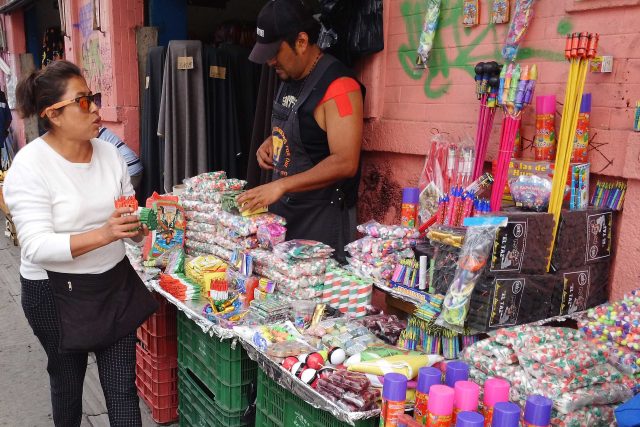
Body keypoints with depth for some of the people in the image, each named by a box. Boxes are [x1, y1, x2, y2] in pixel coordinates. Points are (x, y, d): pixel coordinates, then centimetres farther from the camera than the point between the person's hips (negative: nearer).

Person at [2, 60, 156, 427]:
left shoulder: (109, 153, 0)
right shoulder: (29, 165, -16)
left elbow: (128, 215, 8)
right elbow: (37, 247, -23)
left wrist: (140, 226, -16)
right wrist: (103, 235, -36)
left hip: (116, 283, 4)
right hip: (57, 292, -3)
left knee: (123, 388, 8)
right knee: (68, 382, 19)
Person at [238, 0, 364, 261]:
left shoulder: (337, 86, -19)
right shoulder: (289, 79, 9)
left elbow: (345, 163, -25)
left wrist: (280, 185, -28)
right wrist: (271, 142, 4)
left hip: (321, 219, -8)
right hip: (283, 210, 8)